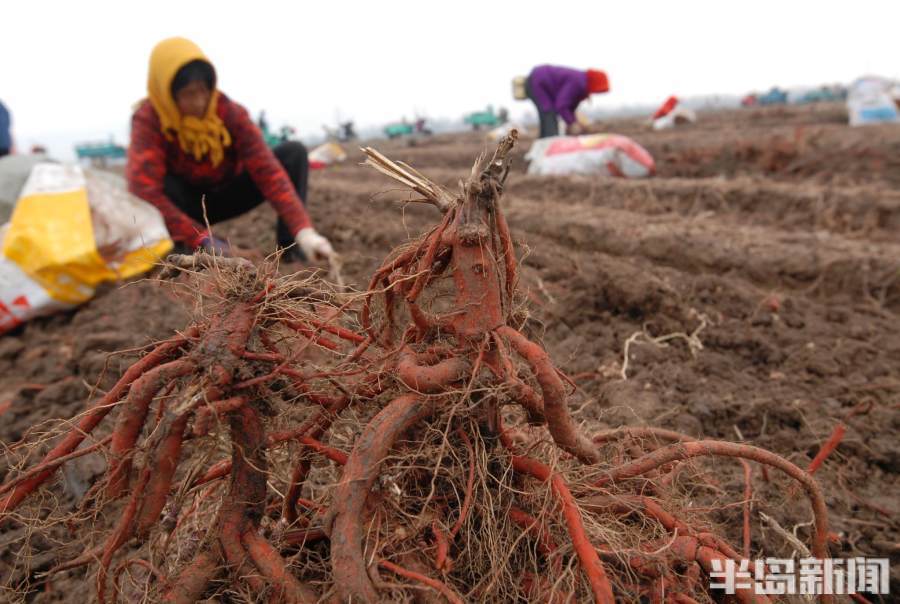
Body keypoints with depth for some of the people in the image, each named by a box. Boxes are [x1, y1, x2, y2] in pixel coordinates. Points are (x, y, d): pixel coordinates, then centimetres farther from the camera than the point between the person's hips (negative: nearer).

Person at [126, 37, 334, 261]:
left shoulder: (230, 112, -21)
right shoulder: (148, 119, -24)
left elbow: (267, 170, -32)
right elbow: (144, 190, -37)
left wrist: (304, 231, -46)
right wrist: (202, 239, -47)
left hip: (226, 195, 2)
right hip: (184, 205, -2)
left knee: (294, 152, -19)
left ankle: (290, 245, -22)